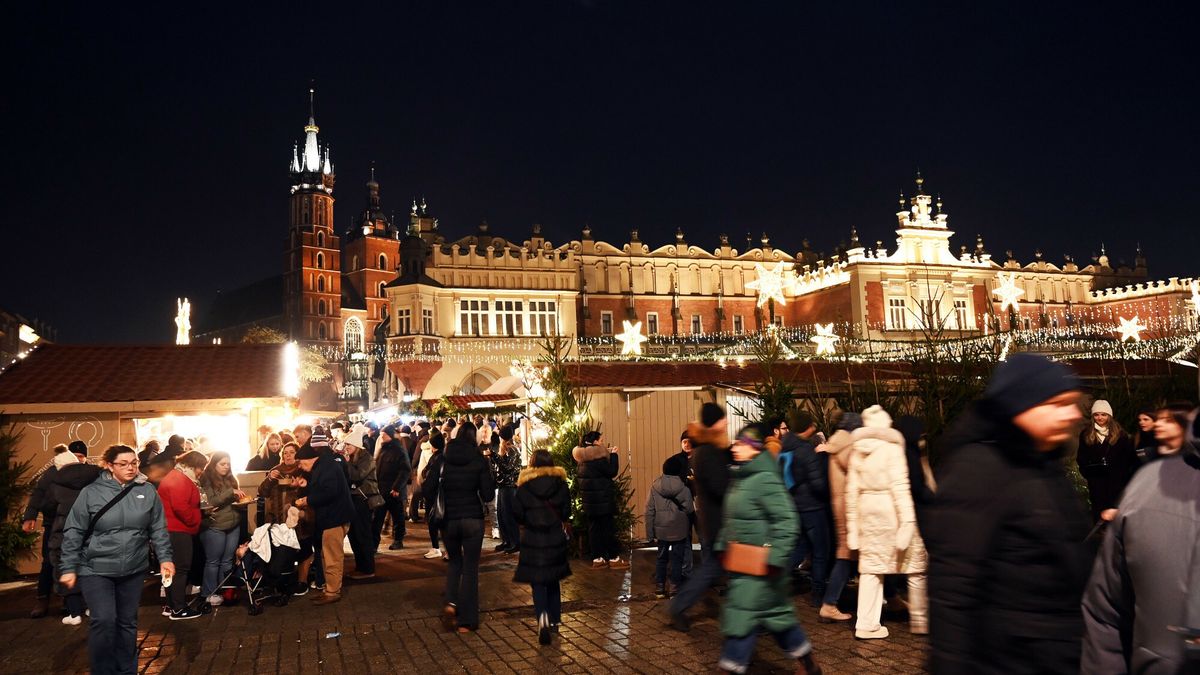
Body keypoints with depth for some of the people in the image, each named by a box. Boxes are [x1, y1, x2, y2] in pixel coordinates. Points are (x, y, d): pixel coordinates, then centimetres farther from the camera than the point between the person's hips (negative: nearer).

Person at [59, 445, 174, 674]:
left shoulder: (147, 491, 0)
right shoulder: (91, 492, -7)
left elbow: (158, 529, 5)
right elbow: (74, 533, -3)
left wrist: (165, 557, -1)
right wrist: (68, 567, -5)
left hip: (134, 570, 3)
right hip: (96, 569, -3)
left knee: (128, 622, 12)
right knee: (103, 621, -12)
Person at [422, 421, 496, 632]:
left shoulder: (441, 459, -2)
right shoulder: (479, 460, -6)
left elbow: (428, 490, -5)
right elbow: (487, 495, -8)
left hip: (448, 519, 2)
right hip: (472, 519, -2)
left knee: (455, 562, 22)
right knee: (470, 567, 7)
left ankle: (451, 603, 2)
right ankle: (466, 621, 8)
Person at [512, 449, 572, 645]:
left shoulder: (524, 486, -7)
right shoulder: (560, 484, -2)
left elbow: (517, 514, -5)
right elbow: (566, 513, 2)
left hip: (532, 540, -2)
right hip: (556, 539, 2)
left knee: (537, 583, 2)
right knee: (553, 581, 18)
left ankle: (543, 617, -21)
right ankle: (554, 621, 24)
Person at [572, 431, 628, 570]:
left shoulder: (583, 459, 6)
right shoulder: (598, 458, -20)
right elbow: (612, 472, -17)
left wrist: (608, 454, 13)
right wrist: (613, 455, -6)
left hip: (589, 501, 8)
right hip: (602, 501, -8)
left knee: (594, 528, 10)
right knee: (608, 528, 1)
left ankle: (597, 559, 14)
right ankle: (614, 558, 8)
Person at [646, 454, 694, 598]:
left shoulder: (655, 486, -3)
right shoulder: (684, 489, -12)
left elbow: (649, 510, -2)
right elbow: (689, 510, -11)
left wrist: (650, 531, 4)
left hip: (661, 529, 3)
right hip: (679, 530, -3)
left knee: (661, 558, 16)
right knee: (677, 559, 7)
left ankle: (659, 587, 19)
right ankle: (675, 589, 10)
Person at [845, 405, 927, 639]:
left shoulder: (857, 452, 9)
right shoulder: (891, 448, -8)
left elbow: (851, 490, 8)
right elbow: (900, 487, -15)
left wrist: (853, 523, 12)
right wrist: (908, 521, -16)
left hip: (867, 510, 5)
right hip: (891, 511, -5)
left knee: (871, 566, 10)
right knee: (916, 563, 9)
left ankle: (866, 625, 8)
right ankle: (920, 621, 16)